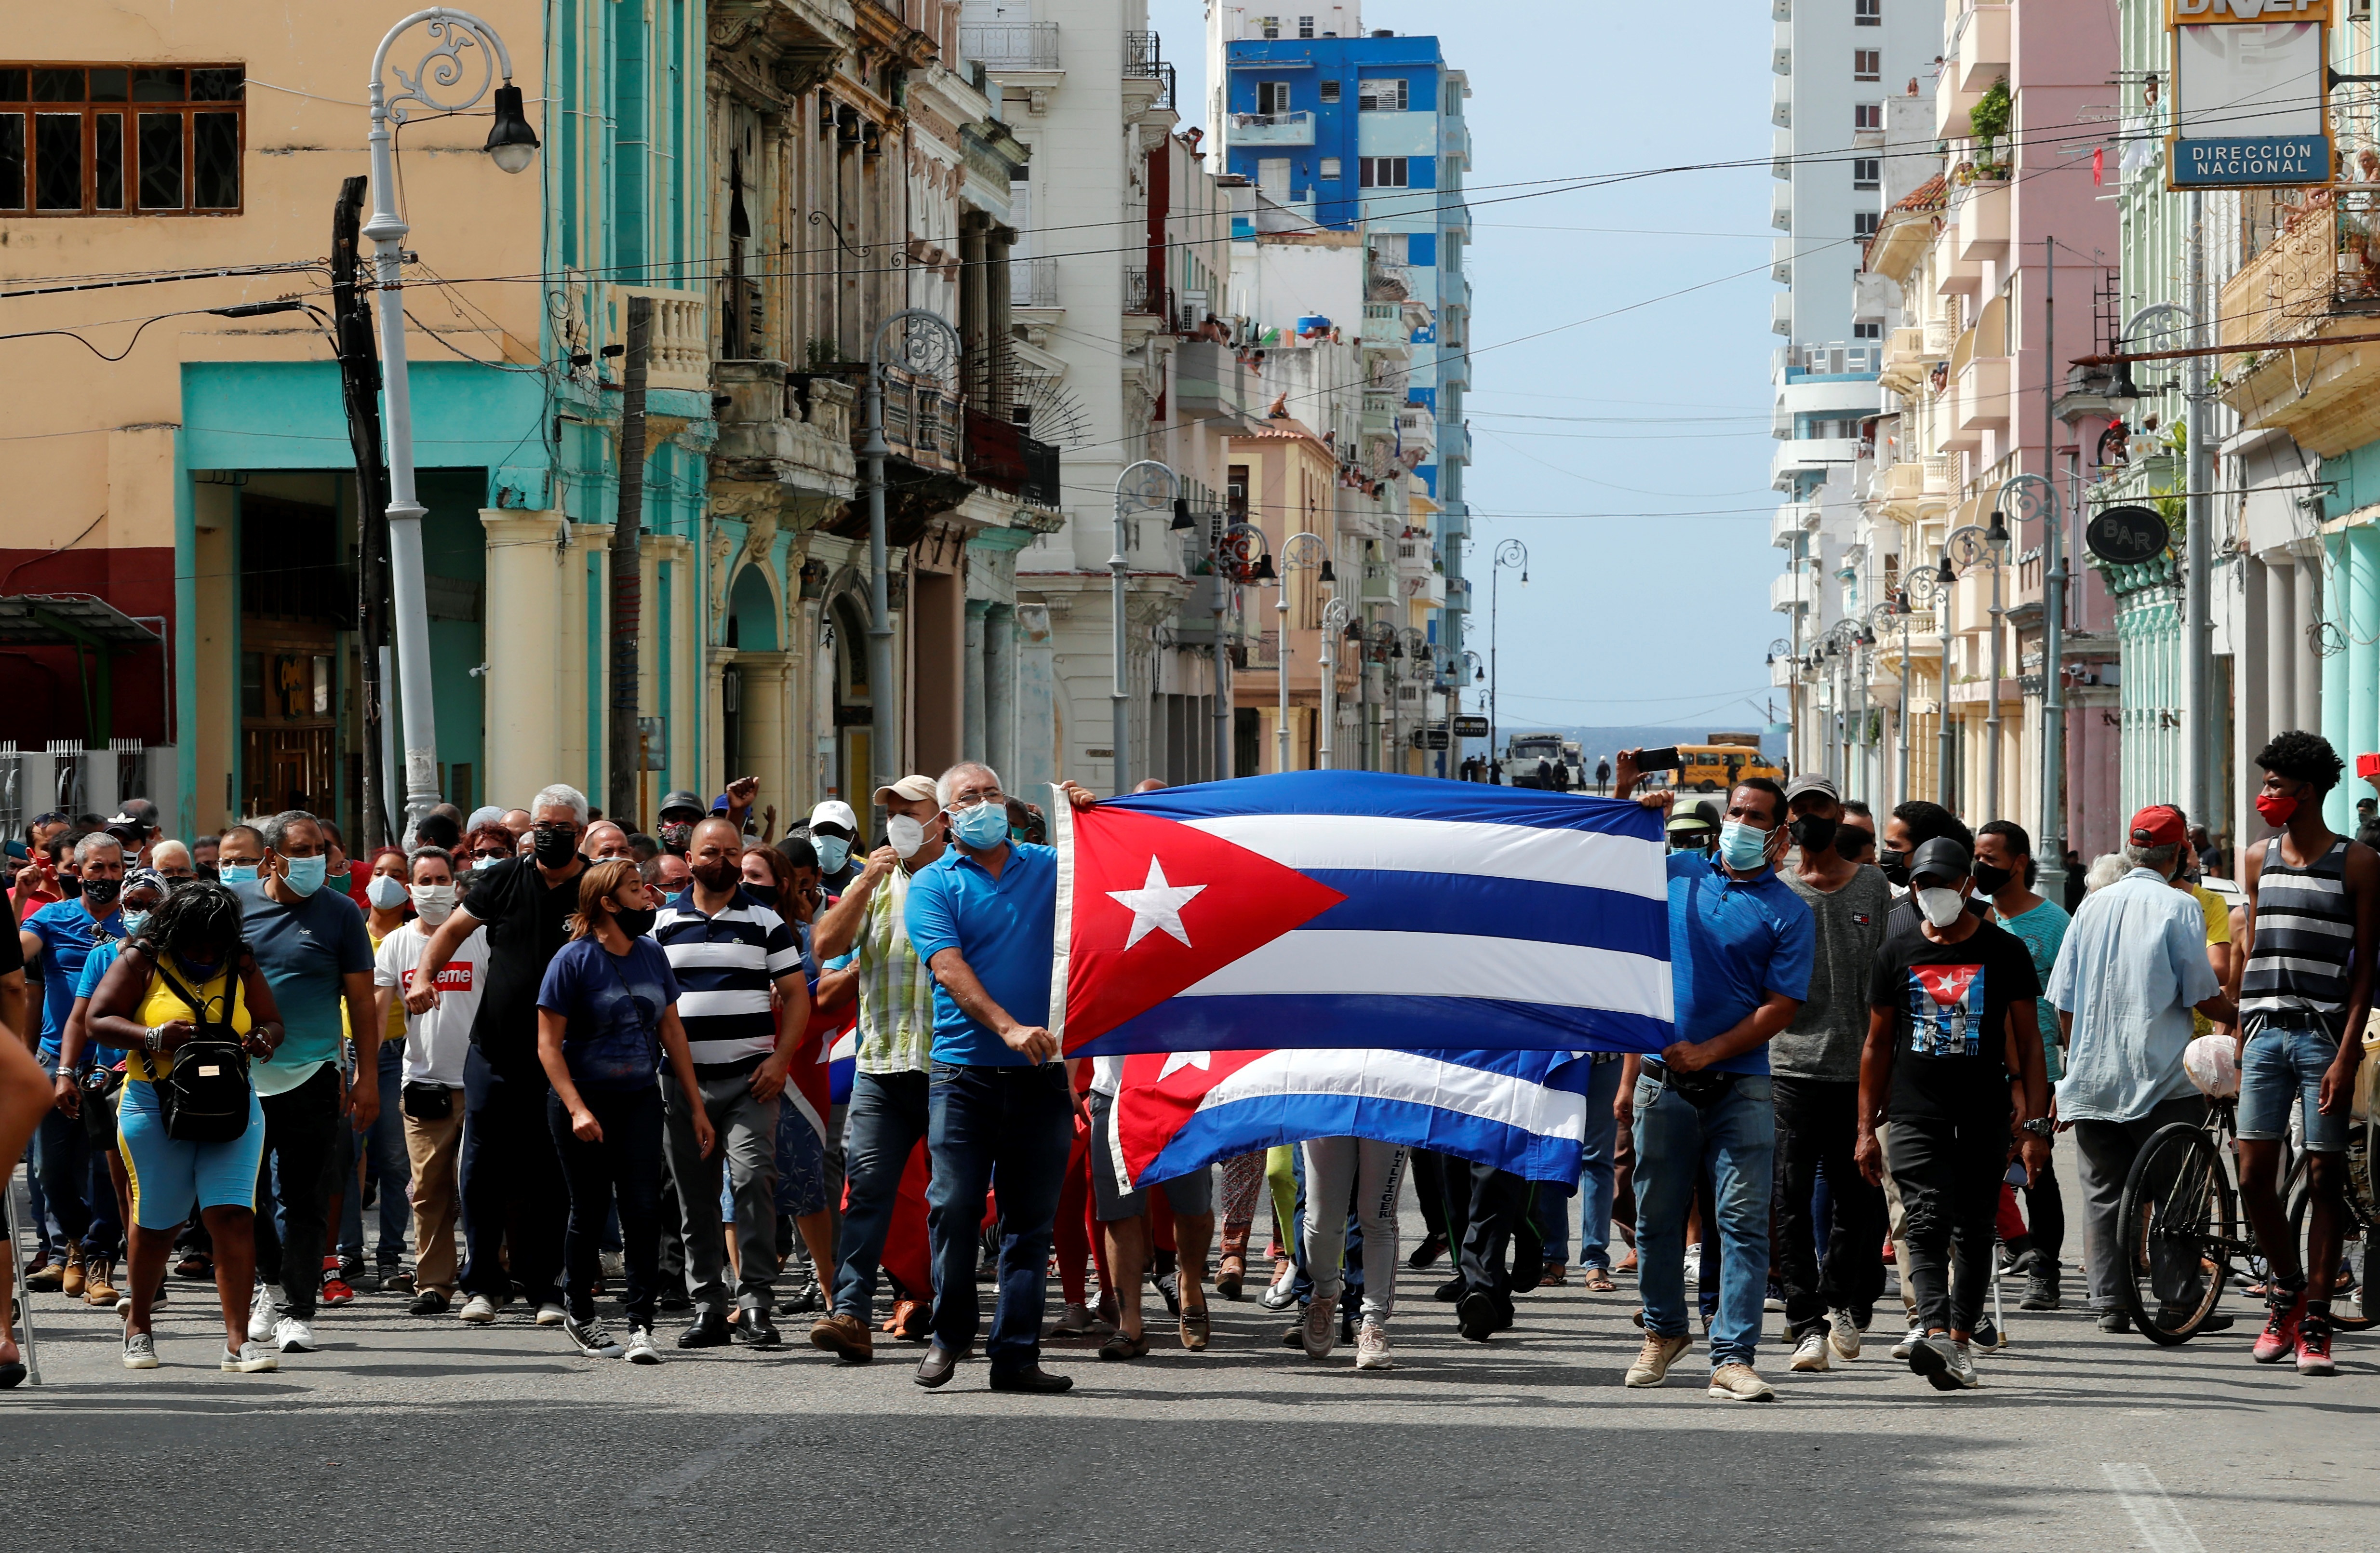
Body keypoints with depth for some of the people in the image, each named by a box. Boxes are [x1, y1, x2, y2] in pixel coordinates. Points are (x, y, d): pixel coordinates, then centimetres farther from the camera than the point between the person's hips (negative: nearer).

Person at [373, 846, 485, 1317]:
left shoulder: (481, 937, 3)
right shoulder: (396, 945, 9)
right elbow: (375, 1011, 4)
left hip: (476, 1081, -2)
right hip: (422, 1082, 2)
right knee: (427, 1189, 1)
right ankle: (433, 1286, 5)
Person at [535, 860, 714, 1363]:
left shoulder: (651, 954, 6)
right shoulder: (574, 960, -10)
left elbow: (671, 1030, 12)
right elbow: (548, 1043, -10)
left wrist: (696, 1105, 9)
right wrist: (577, 1109, -20)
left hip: (640, 1100, 4)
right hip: (584, 1100, -4)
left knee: (643, 1209, -8)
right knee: (590, 1211, 5)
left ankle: (641, 1325, -8)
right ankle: (580, 1316, 23)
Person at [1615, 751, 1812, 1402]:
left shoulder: (1787, 911, 1)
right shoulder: (1677, 874, 10)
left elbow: (1781, 1007, -6)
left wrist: (1707, 1052, -14)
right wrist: (1627, 801, 8)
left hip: (1740, 1085, -3)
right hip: (1665, 1081, 3)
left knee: (1743, 1220, -9)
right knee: (1657, 1216, 11)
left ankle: (1734, 1355, -10)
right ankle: (1664, 1329, 30)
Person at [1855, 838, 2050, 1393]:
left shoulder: (2005, 951, 4)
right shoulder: (1898, 952, 8)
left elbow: (2027, 1043, 6)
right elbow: (1877, 1044, 13)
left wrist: (2035, 1124, -2)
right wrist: (1866, 1128, 9)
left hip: (1984, 1119, 0)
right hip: (1916, 1115, 0)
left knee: (1975, 1231, 5)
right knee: (1928, 1223, -15)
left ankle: (1961, 1340, 15)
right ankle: (1936, 1334, -29)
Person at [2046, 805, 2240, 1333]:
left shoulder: (2093, 905, 7)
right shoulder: (2180, 907, -6)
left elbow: (2063, 1000, 10)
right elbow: (2203, 997, -8)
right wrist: (2243, 1017, 11)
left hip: (2092, 1075, 4)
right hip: (2160, 1073, -4)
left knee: (2104, 1190, 7)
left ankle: (2110, 1303, 4)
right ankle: (2179, 1301, 1)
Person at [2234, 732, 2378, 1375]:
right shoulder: (2260, 860, 13)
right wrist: (2242, 1045, 14)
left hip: (2324, 1036, -4)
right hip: (2265, 1032, 4)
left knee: (2325, 1178, -2)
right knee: (2254, 1177, -1)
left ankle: (2315, 1322, 2)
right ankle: (2287, 1288, 21)